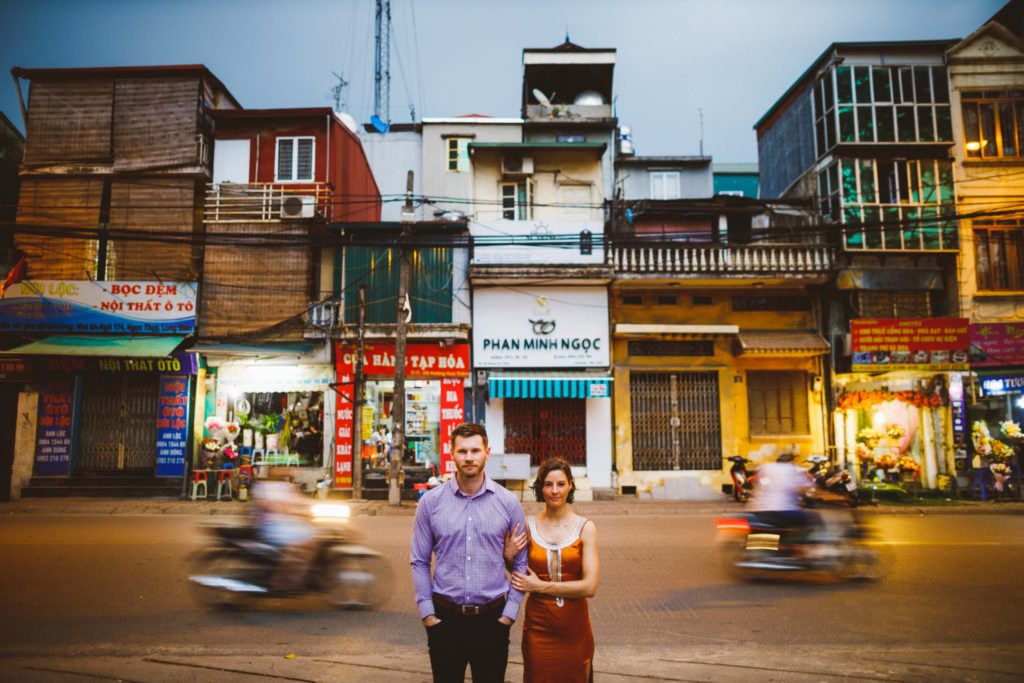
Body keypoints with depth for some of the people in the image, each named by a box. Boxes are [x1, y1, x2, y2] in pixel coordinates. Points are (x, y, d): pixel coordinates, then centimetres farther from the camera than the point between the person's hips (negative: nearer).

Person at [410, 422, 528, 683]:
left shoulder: (508, 502, -1)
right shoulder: (431, 501, -1)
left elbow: (521, 563, 4)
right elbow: (419, 561, 3)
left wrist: (509, 613, -1)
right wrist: (427, 612, -2)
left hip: (492, 619, 0)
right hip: (445, 619, 0)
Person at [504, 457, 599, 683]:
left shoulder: (585, 527, -5)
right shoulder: (528, 527, -1)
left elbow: (590, 586, -11)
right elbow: (522, 579, 10)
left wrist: (540, 586, -12)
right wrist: (508, 557, -9)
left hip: (574, 629, 0)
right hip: (538, 628, 1)